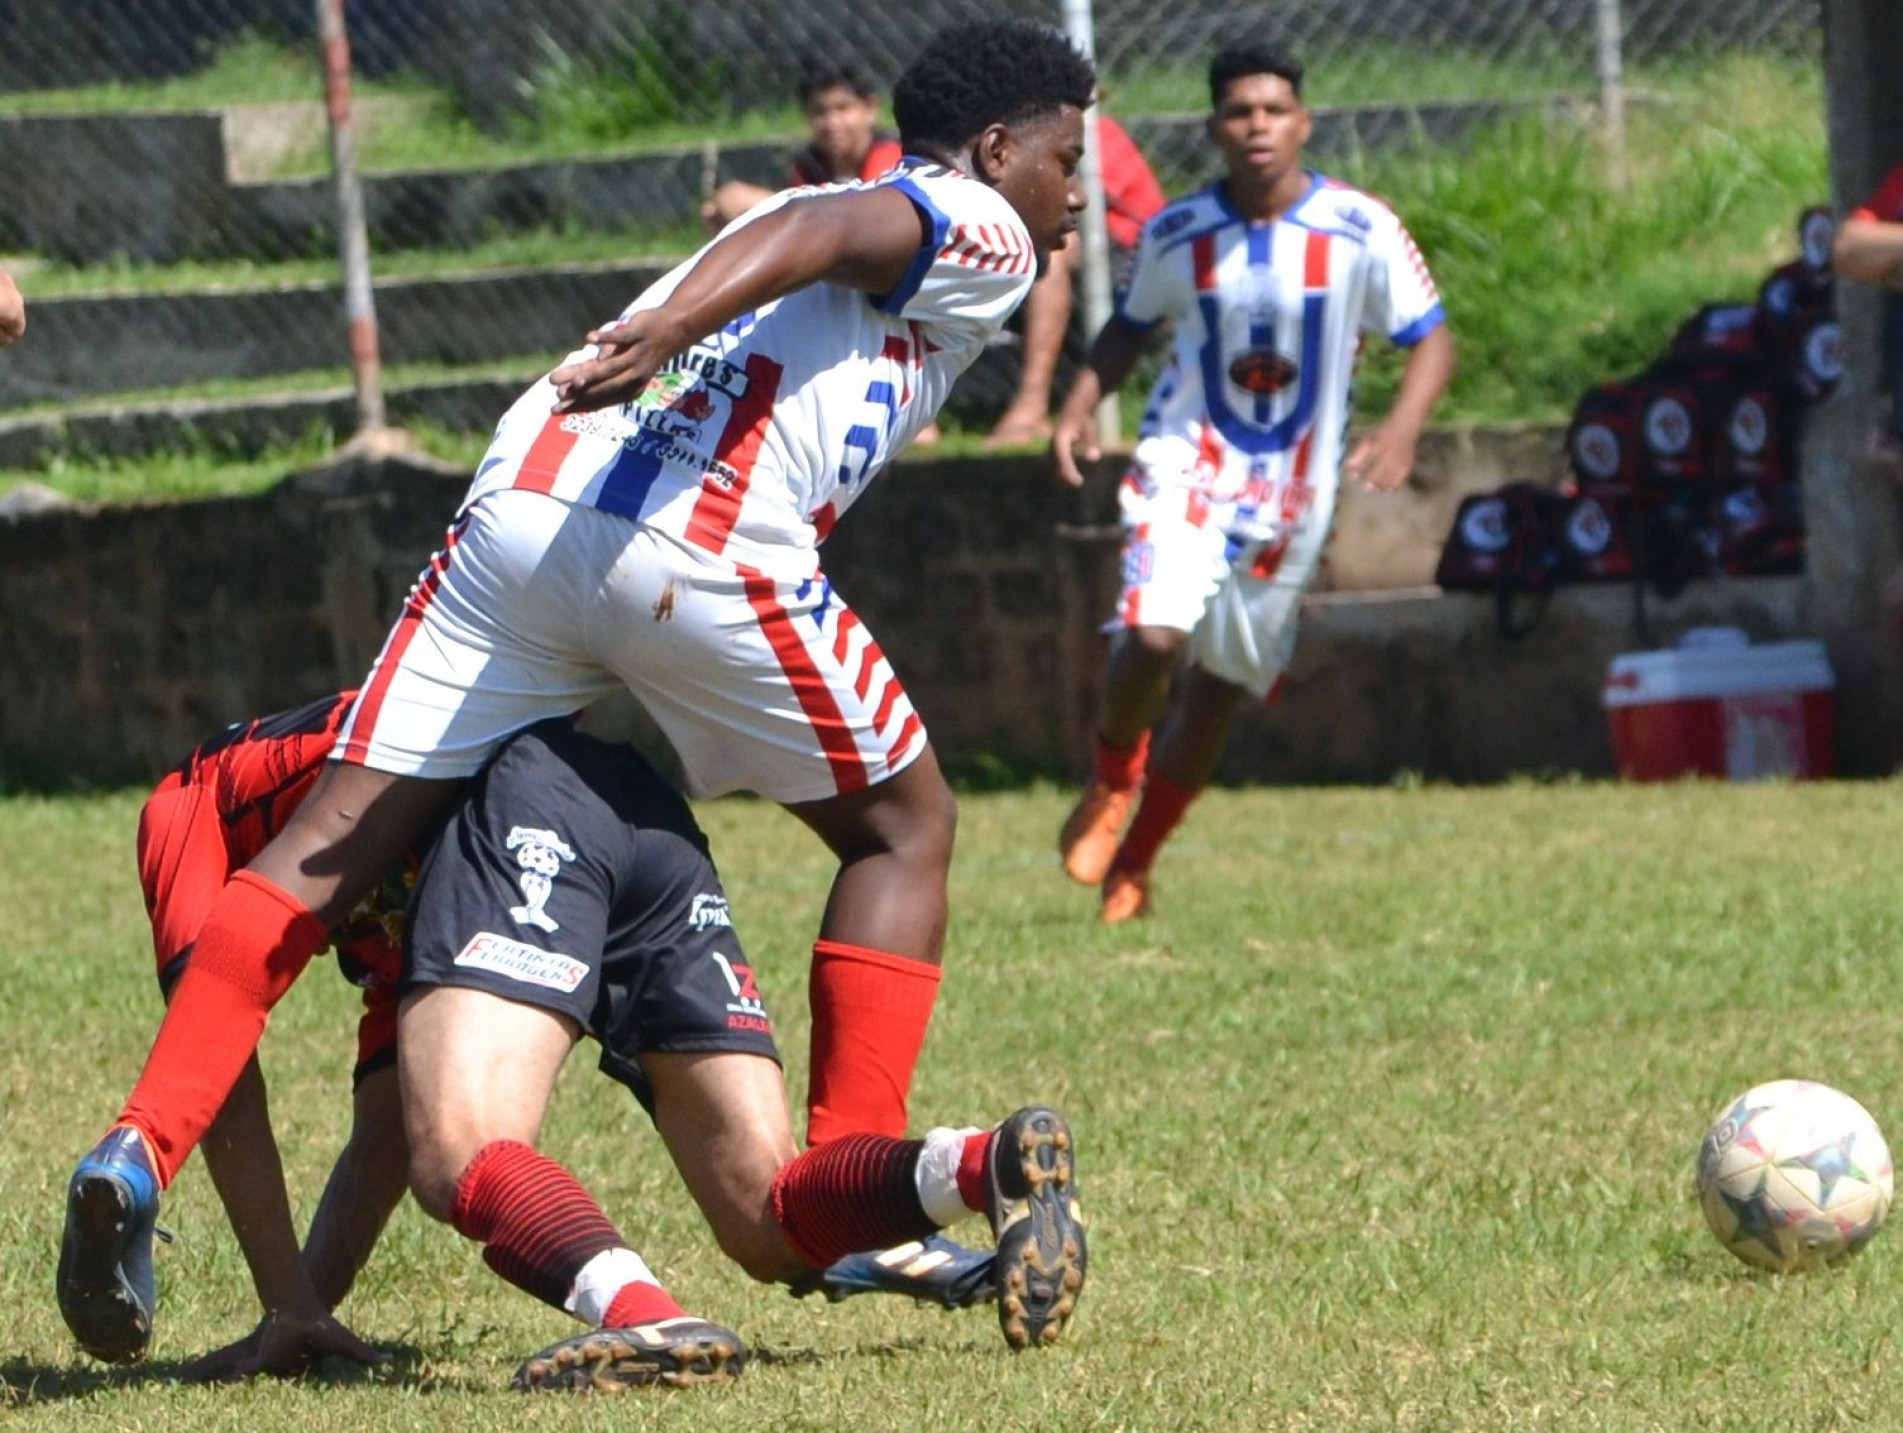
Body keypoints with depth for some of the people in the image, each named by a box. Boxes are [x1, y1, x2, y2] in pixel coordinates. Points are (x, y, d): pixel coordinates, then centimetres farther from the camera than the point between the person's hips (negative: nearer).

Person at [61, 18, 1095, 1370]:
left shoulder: (818, 203, 36)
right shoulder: (980, 229, 13)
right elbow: (823, 234, -7)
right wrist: (667, 328, -24)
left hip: (519, 502, 6)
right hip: (704, 549, -6)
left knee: (327, 844, 2)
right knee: (904, 827, 16)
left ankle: (140, 1152, -14)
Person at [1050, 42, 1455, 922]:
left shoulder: (1359, 231, -11)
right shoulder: (1176, 235, -6)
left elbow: (1429, 337, -4)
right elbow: (1132, 326, 11)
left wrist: (1402, 428, -22)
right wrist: (1081, 403, -7)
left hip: (1292, 485, 1)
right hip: (1189, 457, -1)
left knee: (1223, 681, 9)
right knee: (1154, 633, -25)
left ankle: (1132, 862, 27)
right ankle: (1112, 778, 6)